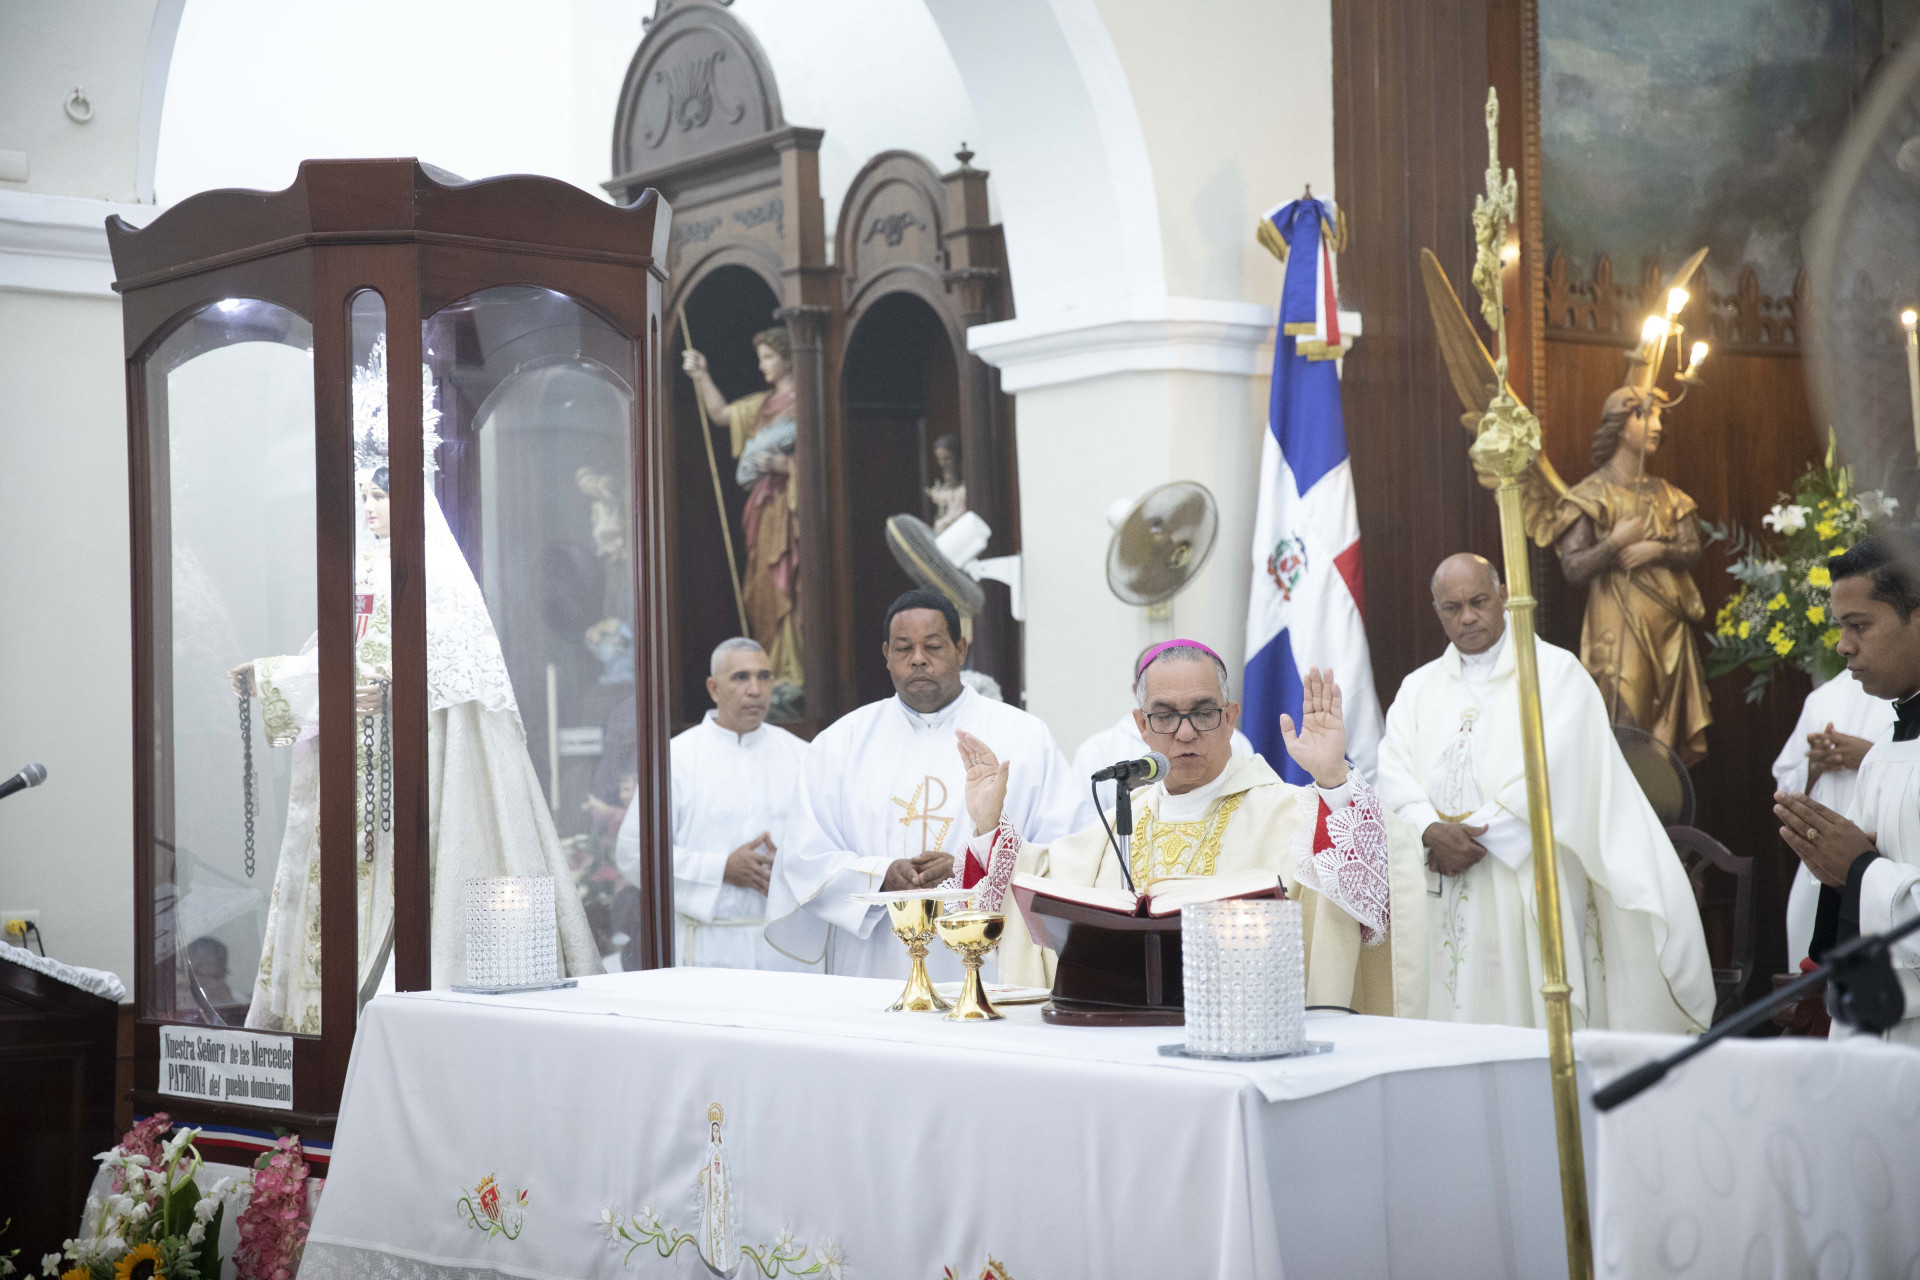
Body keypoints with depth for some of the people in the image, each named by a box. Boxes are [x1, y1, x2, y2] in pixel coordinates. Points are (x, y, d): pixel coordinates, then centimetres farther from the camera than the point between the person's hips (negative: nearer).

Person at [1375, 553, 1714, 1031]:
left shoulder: (1555, 671, 2)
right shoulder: (1418, 688, 17)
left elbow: (1547, 775, -11)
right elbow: (1394, 776, 2)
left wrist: (1474, 833, -13)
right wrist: (1433, 831, -16)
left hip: (1528, 892, -4)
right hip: (1440, 900, 4)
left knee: (1535, 1018, -7)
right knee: (1450, 1020, 0)